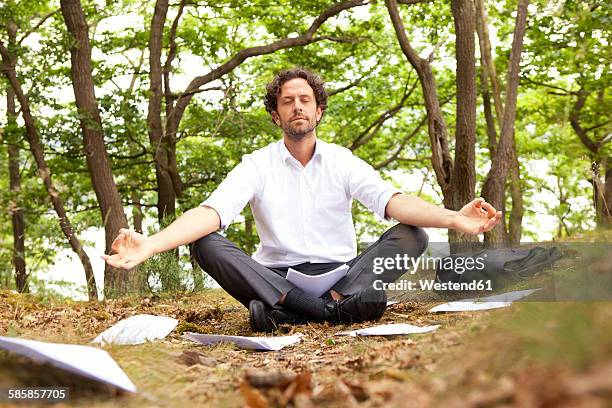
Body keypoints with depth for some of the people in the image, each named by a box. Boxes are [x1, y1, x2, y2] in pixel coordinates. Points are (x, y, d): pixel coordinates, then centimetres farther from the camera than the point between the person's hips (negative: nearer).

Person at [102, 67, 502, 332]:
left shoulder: (342, 161, 4)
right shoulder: (257, 165, 2)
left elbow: (391, 199, -13)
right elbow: (212, 212, -14)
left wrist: (453, 217, -32)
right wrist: (150, 244, -33)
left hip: (339, 273, 1)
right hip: (276, 277, 0)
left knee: (412, 236, -21)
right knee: (206, 245, -25)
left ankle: (288, 313, -35)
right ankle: (336, 309, -34)